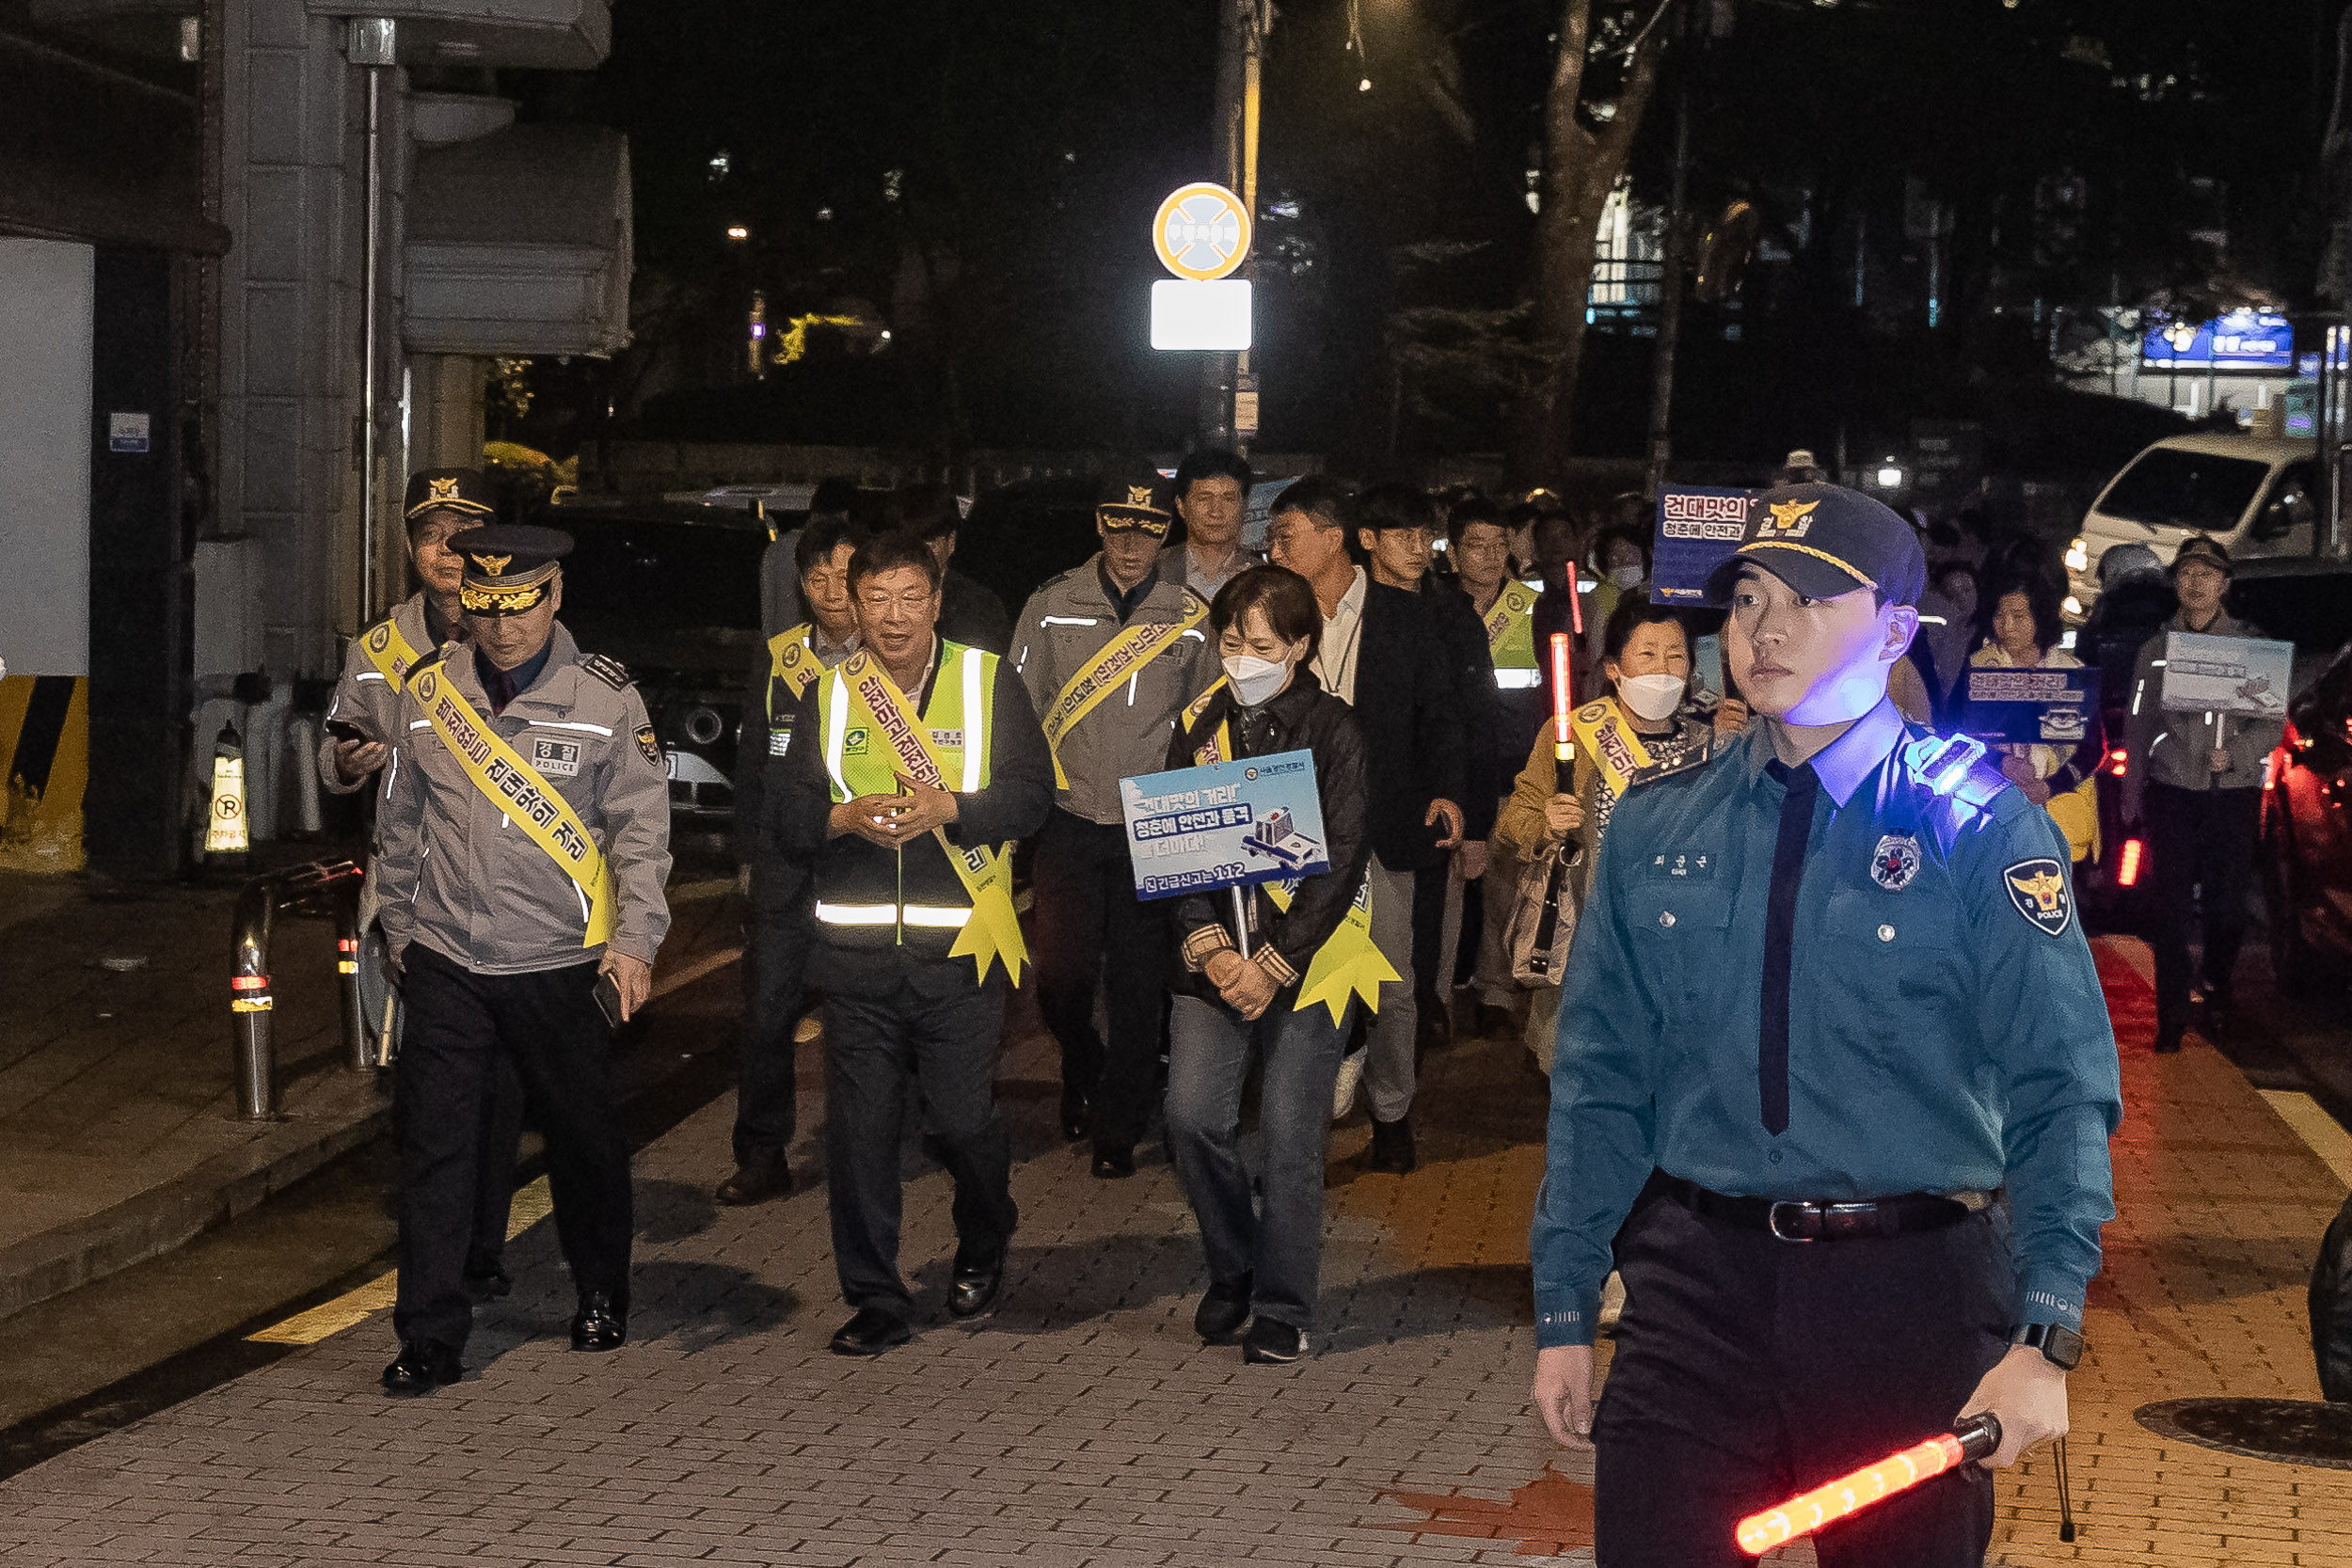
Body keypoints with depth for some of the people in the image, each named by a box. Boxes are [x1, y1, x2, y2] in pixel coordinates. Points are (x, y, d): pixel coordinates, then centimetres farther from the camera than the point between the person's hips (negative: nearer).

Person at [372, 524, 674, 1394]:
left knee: (583, 1138, 11)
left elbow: (640, 826, -5)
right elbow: (399, 823, 14)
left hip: (560, 964, -1)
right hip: (446, 963, 2)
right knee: (433, 1143, -3)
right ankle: (431, 1336, 4)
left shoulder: (606, 698, -5)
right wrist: (399, 928, 18)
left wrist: (634, 939, -16)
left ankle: (602, 1297, 34)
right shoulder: (428, 689, 3)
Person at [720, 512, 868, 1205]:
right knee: (766, 1017, 2)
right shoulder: (776, 658, 9)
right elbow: (751, 763, 16)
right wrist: (748, 854, 14)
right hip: (785, 874, 3)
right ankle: (761, 1158, 13)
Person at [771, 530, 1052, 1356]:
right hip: (855, 948, 2)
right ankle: (876, 1300, 14)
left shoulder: (989, 684, 5)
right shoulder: (827, 694, 11)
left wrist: (944, 807, -18)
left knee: (964, 1119, -1)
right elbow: (789, 814, 6)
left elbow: (1030, 795, -3)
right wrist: (848, 816, -15)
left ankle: (984, 1246, 31)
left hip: (960, 947, -2)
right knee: (858, 1128, 2)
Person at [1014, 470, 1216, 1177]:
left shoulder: (1193, 619, 2)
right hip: (1068, 819, 0)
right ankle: (1081, 1071, 25)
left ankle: (1119, 1125, 17)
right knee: (1064, 971, -7)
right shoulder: (1051, 607, 2)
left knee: (1138, 982, 3)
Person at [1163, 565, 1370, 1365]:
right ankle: (1232, 1270, 17)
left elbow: (1341, 862, -8)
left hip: (1306, 959, -3)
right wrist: (1209, 947, -9)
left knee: (1290, 1138, -1)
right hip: (1213, 961, 3)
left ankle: (1284, 1308, 13)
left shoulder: (1332, 731, -3)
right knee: (1192, 1118, -7)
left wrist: (1273, 964, -13)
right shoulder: (1199, 728, 9)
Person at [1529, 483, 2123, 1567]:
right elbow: (1599, 1084, 9)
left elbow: (2060, 1093, -10)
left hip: (1912, 1305, -2)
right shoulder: (1656, 828, 6)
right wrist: (1564, 1312, 5)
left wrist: (2043, 1339, -19)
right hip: (1695, 1290, 2)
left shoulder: (1978, 831, -4)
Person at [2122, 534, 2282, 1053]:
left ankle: (2218, 994, 25)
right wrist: (2131, 802, 11)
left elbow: (2273, 723, 2)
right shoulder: (2156, 650, 11)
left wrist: (2234, 752, -16)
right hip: (2172, 792, 1)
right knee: (2170, 907, -4)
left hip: (2235, 792, -1)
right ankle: (2172, 1015, 2)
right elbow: (2137, 728, 14)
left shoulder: (2252, 645, 6)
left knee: (2227, 906, 2)